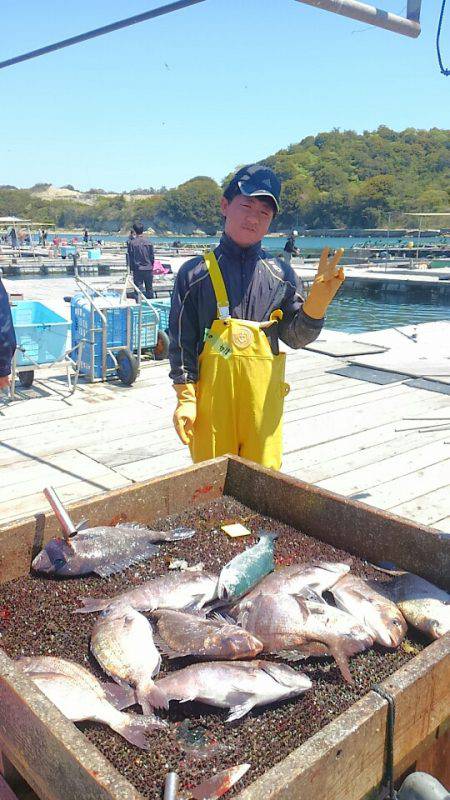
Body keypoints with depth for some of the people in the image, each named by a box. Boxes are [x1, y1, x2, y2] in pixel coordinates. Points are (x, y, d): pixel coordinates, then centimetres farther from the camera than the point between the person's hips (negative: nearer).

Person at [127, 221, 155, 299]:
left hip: (137, 269, -2)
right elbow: (152, 256, 6)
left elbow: (130, 257, -2)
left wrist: (131, 269, 5)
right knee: (149, 288, 11)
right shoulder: (148, 242, 0)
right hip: (148, 268, 2)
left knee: (139, 287, -1)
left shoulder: (132, 243, -6)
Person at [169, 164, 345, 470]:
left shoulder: (281, 274, 7)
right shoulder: (196, 273, 1)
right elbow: (182, 341, 0)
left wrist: (319, 299, -10)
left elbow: (297, 337, 6)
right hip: (211, 394, -1)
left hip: (264, 397, 2)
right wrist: (186, 398, -5)